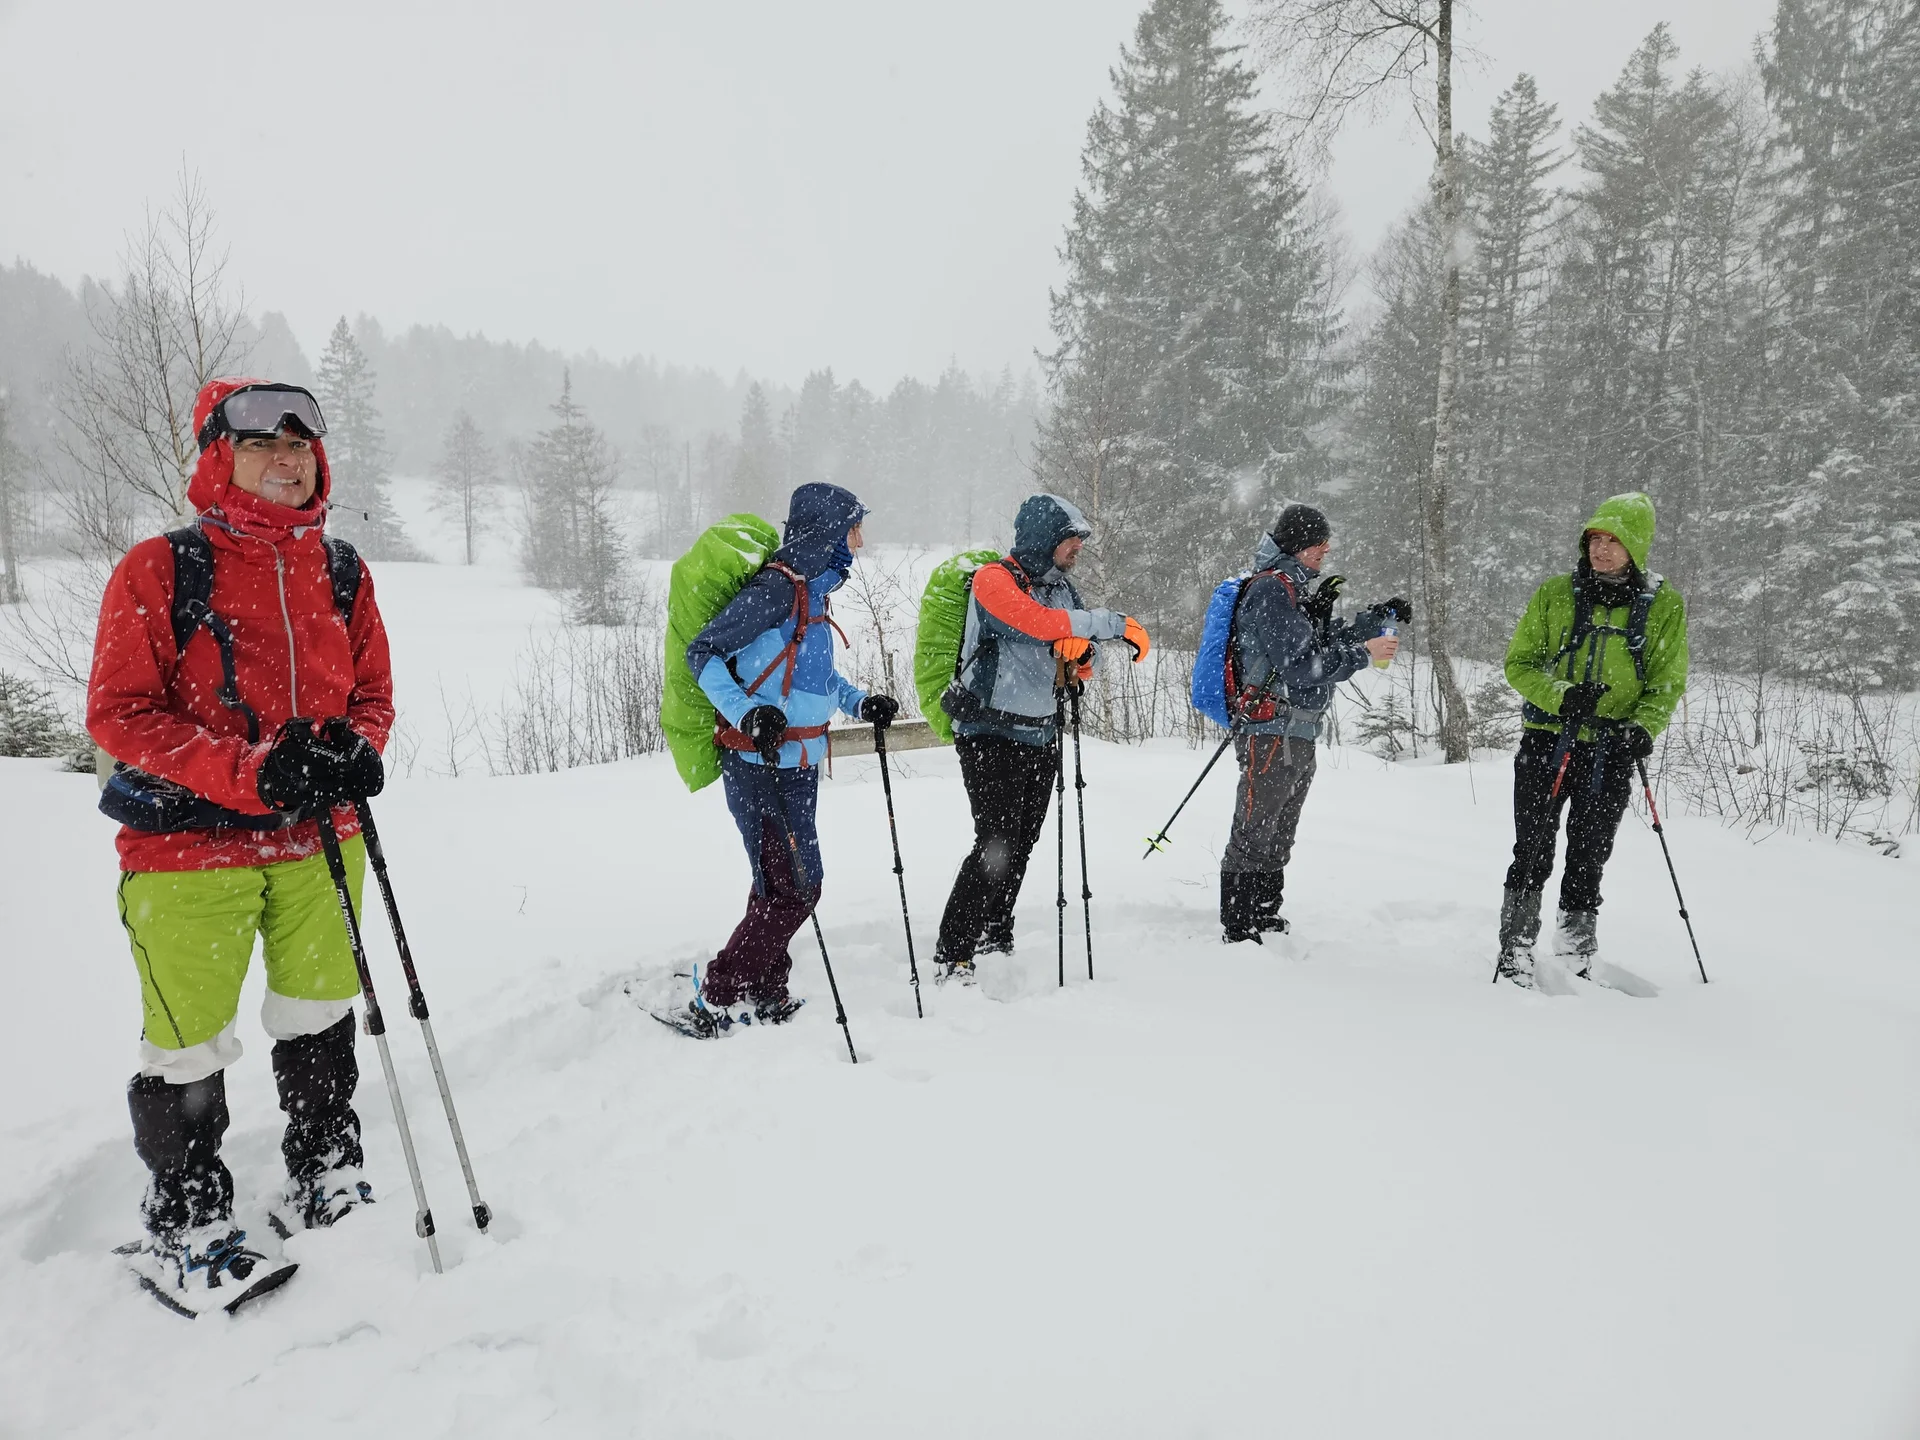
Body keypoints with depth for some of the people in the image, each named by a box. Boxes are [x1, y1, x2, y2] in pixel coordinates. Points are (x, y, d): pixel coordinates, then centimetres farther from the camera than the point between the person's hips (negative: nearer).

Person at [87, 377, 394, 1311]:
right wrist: (250, 773, -23)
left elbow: (373, 691, 12)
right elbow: (118, 714, -10)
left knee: (320, 1022, 16)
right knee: (188, 1047, 6)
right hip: (187, 848, -4)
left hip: (319, 839, 4)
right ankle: (182, 1229, 28)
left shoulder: (341, 571, 6)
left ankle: (326, 1186, 36)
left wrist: (356, 750, -11)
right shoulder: (160, 569, -7)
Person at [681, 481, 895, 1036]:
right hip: (760, 766, -10)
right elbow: (702, 653, -17)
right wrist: (749, 713, -29)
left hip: (798, 764, 10)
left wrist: (860, 702, 12)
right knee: (791, 889, -9)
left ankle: (762, 995, 28)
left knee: (793, 884, 14)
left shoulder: (813, 590, 13)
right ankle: (713, 1003, 4)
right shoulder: (777, 588, -16)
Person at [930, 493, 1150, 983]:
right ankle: (950, 957, -5)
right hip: (991, 736, -8)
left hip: (1041, 736, 8)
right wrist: (1113, 623, -23)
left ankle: (995, 938, 28)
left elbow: (1078, 671, 14)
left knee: (1022, 842, 13)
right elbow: (1037, 622, -29)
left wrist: (1079, 653, -10)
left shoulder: (1063, 587, 12)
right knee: (996, 843, -13)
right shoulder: (994, 579, -10)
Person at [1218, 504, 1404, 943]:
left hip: (1296, 740, 11)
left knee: (1278, 838, 18)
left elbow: (1327, 644, 21)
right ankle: (1238, 933, 0)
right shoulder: (1270, 589, -13)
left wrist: (1379, 617, 12)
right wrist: (1363, 654, -19)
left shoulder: (1293, 591, 18)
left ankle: (1266, 922, 29)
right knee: (1253, 836, -6)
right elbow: (1296, 665, -20)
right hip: (1271, 735, -11)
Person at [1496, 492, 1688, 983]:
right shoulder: (1555, 594, 3)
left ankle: (1575, 958, 20)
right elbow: (1518, 662, 3)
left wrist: (1644, 726, -13)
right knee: (1533, 853, -1)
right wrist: (1560, 696, -15)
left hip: (1611, 752, 1)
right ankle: (1515, 954, 11)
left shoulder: (1664, 606, 4)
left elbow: (1667, 683, 6)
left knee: (1589, 857, 7)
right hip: (1547, 740, 0)